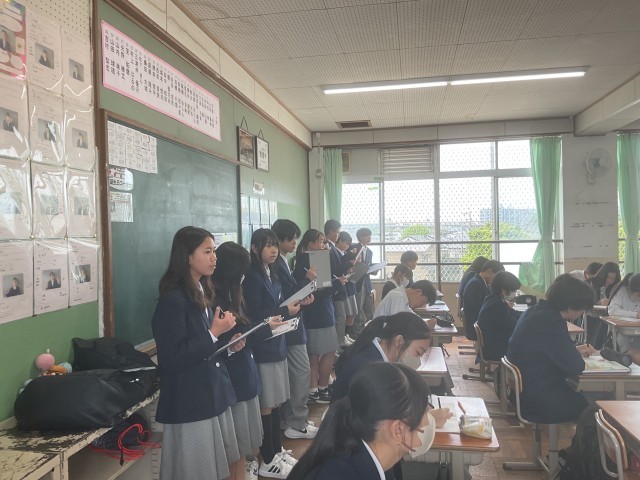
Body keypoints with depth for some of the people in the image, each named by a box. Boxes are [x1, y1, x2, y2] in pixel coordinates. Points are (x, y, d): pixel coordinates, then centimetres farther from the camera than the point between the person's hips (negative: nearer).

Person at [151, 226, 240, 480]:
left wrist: (228, 344, 3)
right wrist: (214, 333, -21)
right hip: (190, 402, -8)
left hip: (214, 393, 8)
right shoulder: (172, 299, -18)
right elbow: (172, 358, -23)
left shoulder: (202, 291, 9)